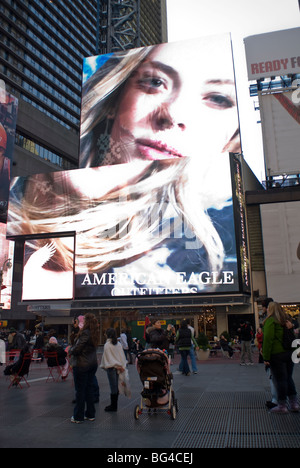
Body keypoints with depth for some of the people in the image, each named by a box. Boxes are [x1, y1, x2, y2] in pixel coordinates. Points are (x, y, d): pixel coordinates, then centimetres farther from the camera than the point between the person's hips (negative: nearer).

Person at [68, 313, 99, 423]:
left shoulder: (85, 333, -21)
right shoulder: (94, 333, 5)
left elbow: (77, 349, -21)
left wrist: (70, 351, 0)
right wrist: (73, 350, 13)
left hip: (82, 365, -8)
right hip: (92, 364, 8)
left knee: (80, 390, 3)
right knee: (89, 389, 15)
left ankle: (78, 417, 14)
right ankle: (90, 414, 23)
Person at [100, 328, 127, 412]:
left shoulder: (107, 345, -11)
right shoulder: (119, 344, 6)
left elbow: (105, 357, -8)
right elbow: (122, 355, 7)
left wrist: (103, 366, 3)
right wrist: (122, 366, 9)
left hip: (111, 367, -6)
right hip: (118, 367, 6)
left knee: (113, 387, -2)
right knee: (116, 386, 12)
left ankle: (113, 406, 5)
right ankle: (114, 405, 21)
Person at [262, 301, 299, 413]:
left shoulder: (270, 320, -11)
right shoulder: (286, 320, 11)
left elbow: (268, 339, -16)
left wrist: (266, 357, -13)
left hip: (277, 354, -7)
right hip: (289, 353, 7)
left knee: (280, 379, 1)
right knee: (288, 378, 16)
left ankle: (282, 406, 8)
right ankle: (294, 403, 19)